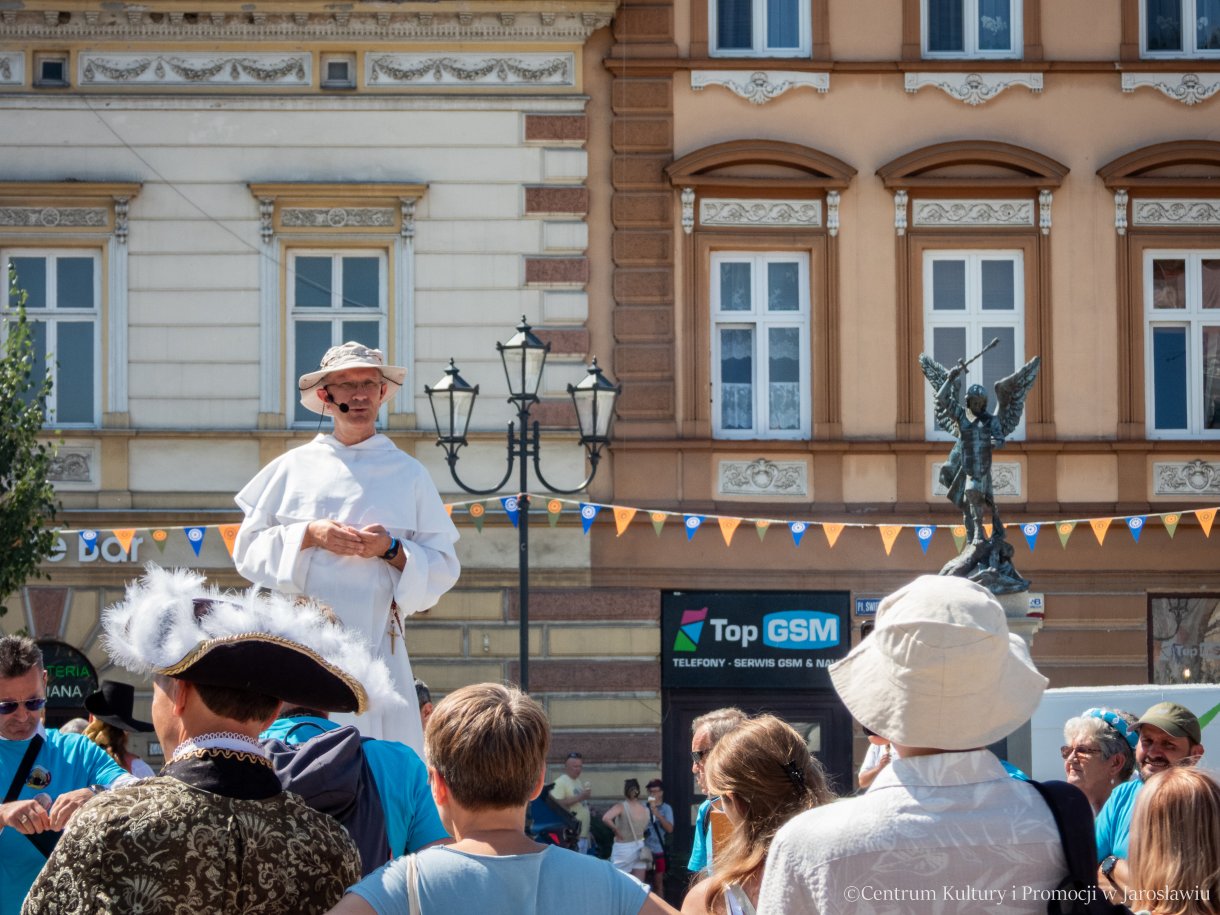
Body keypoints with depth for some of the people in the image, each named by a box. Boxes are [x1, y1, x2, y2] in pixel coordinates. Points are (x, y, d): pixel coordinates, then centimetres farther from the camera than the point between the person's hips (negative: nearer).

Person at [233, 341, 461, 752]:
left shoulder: (408, 473, 13)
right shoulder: (293, 467, 13)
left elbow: (443, 567, 11)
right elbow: (248, 549, 9)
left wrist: (392, 549, -8)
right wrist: (310, 535, -6)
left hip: (376, 639, 0)